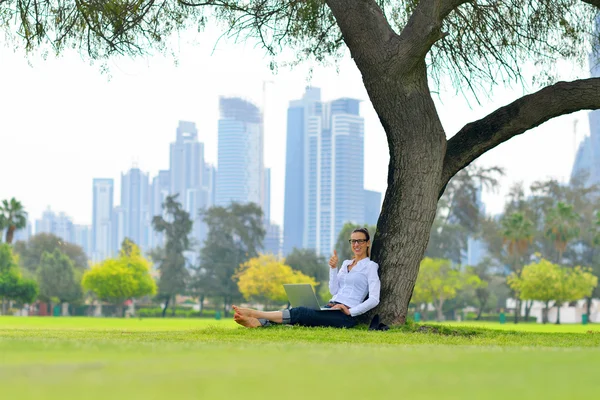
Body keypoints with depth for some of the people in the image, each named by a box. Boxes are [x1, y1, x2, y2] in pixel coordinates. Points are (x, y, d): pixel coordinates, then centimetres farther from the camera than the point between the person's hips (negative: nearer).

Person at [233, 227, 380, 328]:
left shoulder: (370, 266, 1)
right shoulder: (346, 263, 23)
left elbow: (374, 299, -10)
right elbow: (334, 291, 13)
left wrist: (350, 311, -17)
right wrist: (333, 268, 3)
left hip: (345, 316, -7)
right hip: (330, 308, 7)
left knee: (301, 313, -26)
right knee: (300, 314, -21)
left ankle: (254, 313, -36)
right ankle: (257, 322, -42)